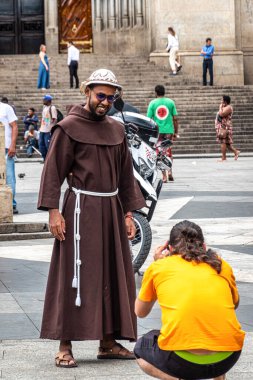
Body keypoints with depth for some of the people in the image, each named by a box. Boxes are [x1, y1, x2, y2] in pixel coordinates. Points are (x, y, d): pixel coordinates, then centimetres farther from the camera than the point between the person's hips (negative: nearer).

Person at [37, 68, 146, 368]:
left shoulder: (116, 130, 12)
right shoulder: (69, 127, -5)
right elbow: (53, 171, -7)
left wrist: (128, 213, 12)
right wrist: (53, 211, -14)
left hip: (111, 209, 6)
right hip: (81, 209, -6)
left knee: (113, 275, 8)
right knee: (74, 277, -6)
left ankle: (108, 342, 16)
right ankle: (65, 347, -2)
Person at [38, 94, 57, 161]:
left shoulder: (52, 108, -9)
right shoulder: (44, 107, 17)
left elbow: (54, 119, -13)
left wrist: (52, 128, -18)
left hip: (48, 131, -9)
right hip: (42, 130, 9)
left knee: (48, 145, -7)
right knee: (41, 145, 10)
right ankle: (45, 158, 20)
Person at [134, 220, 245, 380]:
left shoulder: (159, 267, 12)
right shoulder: (221, 265, 16)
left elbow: (140, 312, 28)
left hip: (182, 359, -3)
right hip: (228, 358, 4)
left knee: (141, 348, 30)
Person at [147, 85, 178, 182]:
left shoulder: (152, 103, -1)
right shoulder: (170, 102, 2)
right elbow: (175, 118, 2)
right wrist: (176, 132, 10)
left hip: (157, 131, -1)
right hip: (169, 130, 1)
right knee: (168, 152, 17)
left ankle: (164, 176, -1)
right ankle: (170, 172, 4)